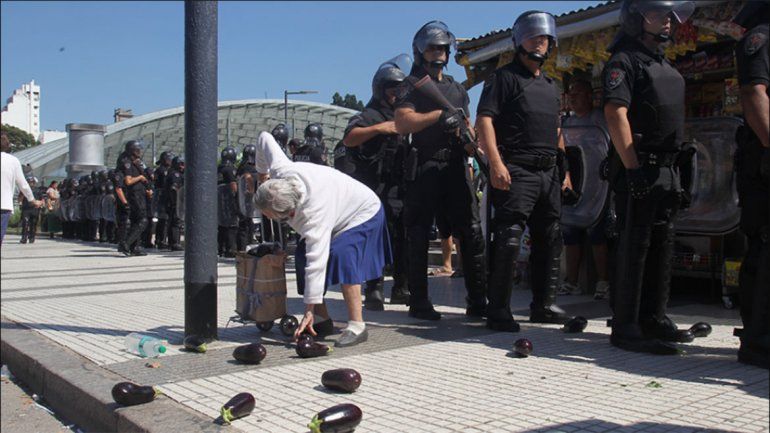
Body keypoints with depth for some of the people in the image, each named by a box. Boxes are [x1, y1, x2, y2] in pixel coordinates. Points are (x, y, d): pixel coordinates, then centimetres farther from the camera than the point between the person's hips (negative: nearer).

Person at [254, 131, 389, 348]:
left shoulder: (313, 213, -45)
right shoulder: (280, 171, -26)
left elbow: (317, 262, -46)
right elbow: (264, 138, -7)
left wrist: (309, 310, -43)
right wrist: (261, 171, 11)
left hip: (363, 214, -9)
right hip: (340, 210, 9)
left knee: (341, 255, -33)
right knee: (303, 256, -4)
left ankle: (357, 326, -28)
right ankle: (324, 320, 4)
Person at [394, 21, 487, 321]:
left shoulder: (458, 89, 23)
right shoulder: (413, 85, 5)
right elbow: (402, 123, -9)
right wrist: (439, 114, -13)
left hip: (456, 167, 5)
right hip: (425, 169, -5)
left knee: (472, 233, -1)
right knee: (418, 236, -1)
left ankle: (477, 301, 4)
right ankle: (419, 302, 8)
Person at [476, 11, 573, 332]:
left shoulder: (550, 85, 24)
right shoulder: (504, 77, 1)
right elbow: (484, 119, -10)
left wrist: (564, 167, 20)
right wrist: (495, 163, -21)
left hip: (549, 174, 8)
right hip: (517, 172, -8)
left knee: (549, 241, 11)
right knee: (508, 240, -12)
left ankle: (543, 305, 22)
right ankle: (498, 311, -7)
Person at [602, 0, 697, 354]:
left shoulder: (666, 67, 22)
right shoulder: (624, 61, -5)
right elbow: (616, 114, -16)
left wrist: (679, 172, 19)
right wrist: (633, 168, -22)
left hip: (667, 169, 9)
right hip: (639, 170, -9)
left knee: (661, 247, 12)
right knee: (634, 247, -8)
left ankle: (654, 318, 22)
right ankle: (625, 328, -2)